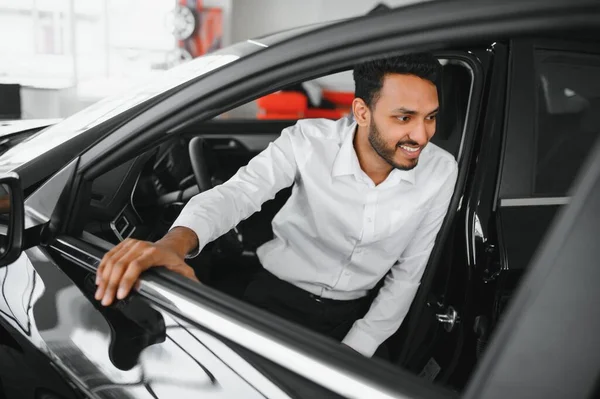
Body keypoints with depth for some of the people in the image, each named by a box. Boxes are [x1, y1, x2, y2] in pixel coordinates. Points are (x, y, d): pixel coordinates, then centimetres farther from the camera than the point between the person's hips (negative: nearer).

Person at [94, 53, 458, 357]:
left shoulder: (442, 172, -14)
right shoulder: (310, 142, -21)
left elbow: (407, 274, -6)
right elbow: (235, 194, -32)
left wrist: (354, 352, -12)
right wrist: (174, 243, -54)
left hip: (353, 315, 2)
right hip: (277, 298, -2)